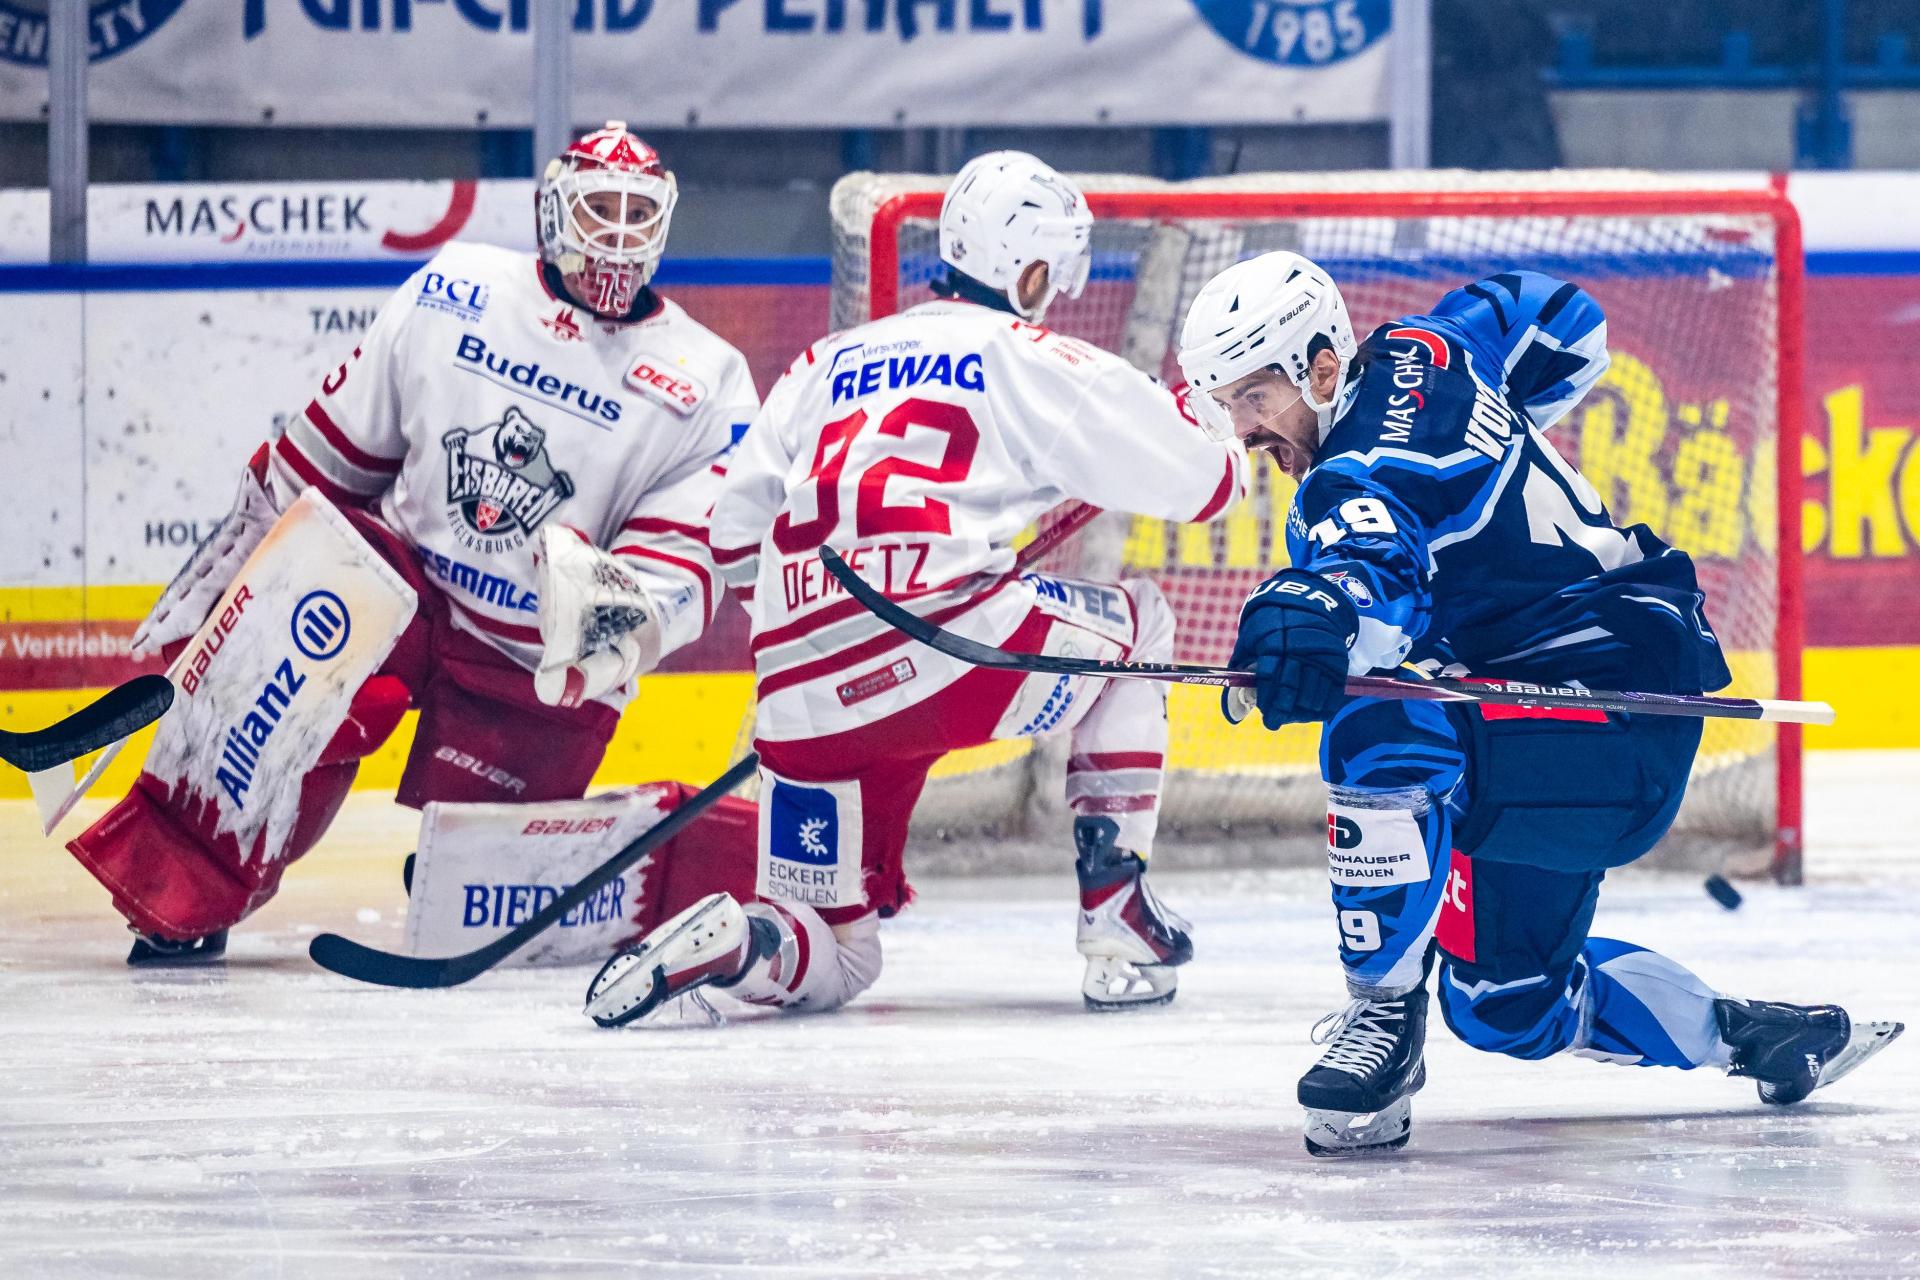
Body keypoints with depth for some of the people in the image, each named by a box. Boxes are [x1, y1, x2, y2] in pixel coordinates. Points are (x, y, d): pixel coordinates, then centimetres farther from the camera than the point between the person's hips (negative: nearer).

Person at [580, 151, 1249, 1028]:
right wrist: (1219, 451, 34)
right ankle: (1115, 920, 16)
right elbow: (1201, 482, 10)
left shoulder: (825, 364, 23)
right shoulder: (1031, 360, 8)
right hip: (947, 651, -5)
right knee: (1136, 624, 25)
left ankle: (729, 944, -17)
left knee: (831, 960, 18)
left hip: (805, 708, 5)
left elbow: (734, 536, 23)